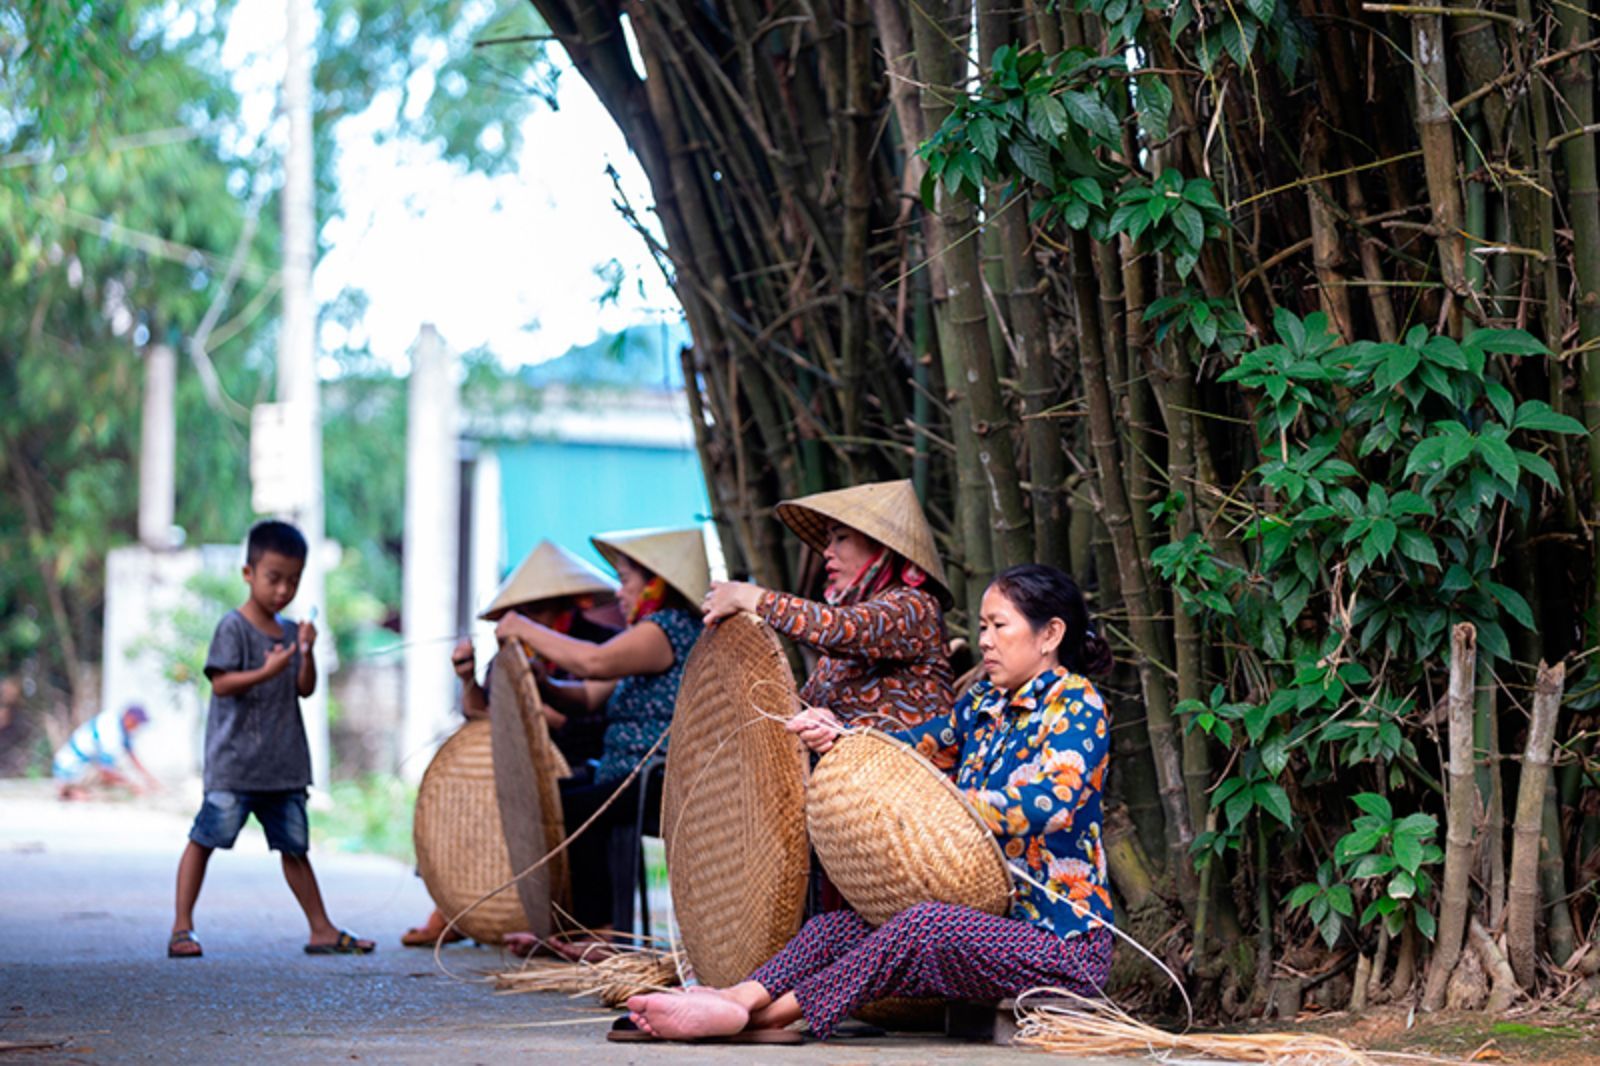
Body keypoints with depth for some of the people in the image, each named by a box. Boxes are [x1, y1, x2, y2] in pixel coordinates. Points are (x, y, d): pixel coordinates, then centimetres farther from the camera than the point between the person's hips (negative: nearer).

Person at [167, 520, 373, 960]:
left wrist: (306, 651, -8)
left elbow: (305, 689, 9)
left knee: (294, 845, 12)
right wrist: (267, 672, -26)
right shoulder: (233, 627, -6)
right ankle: (182, 927, 0)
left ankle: (321, 930, 16)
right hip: (233, 762, -6)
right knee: (206, 837, -4)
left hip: (283, 764, 6)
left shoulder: (289, 631, 13)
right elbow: (220, 683, -14)